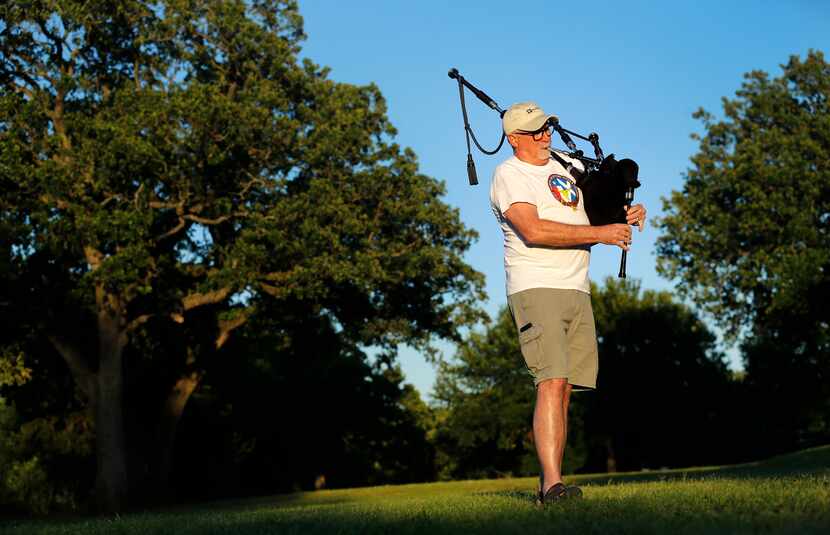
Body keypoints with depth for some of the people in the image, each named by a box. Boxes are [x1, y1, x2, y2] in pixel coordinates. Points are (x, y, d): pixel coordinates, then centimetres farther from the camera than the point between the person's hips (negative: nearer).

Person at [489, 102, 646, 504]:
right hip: (535, 289, -7)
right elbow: (534, 231, -19)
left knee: (565, 389, 4)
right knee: (552, 383, -18)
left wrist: (629, 213, 4)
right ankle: (553, 483, -21)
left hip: (577, 291, 7)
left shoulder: (568, 166, 18)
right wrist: (600, 233, -17)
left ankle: (548, 483, 8)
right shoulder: (508, 175, -5)